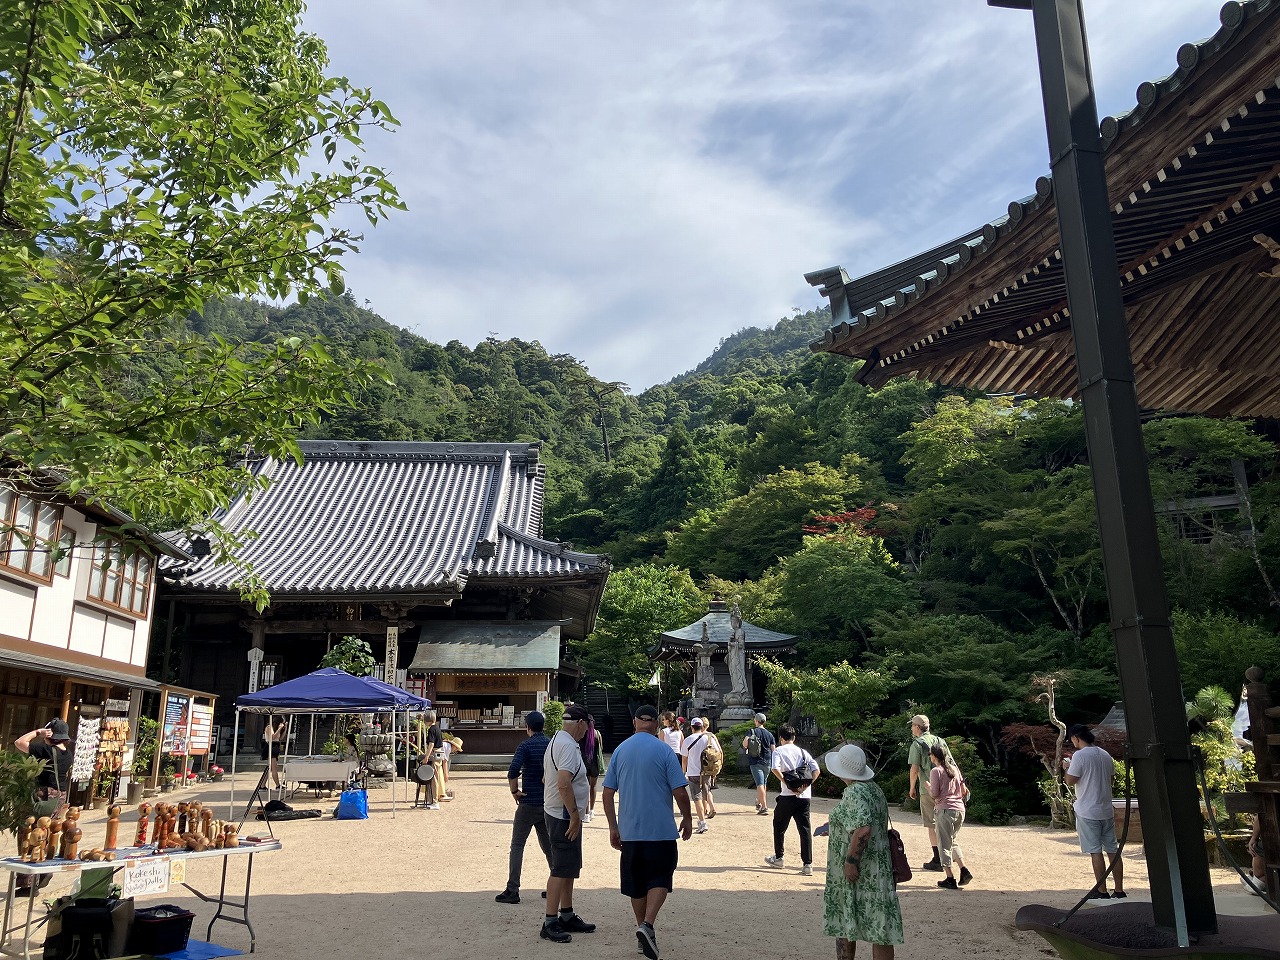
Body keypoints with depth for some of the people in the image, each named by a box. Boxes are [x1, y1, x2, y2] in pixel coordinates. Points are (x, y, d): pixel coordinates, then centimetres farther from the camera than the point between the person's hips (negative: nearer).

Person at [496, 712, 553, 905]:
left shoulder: (526, 746, -10)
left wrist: (515, 791, -9)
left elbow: (513, 771, -23)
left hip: (529, 802, -5)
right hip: (549, 803, 5)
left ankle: (512, 890, 0)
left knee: (517, 845, 2)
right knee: (549, 845, 16)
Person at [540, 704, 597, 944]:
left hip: (556, 813, 11)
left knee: (569, 869, 17)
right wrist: (575, 815, -23)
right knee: (561, 870, -6)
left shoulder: (556, 741, 13)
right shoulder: (568, 746, -20)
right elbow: (563, 784, -29)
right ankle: (550, 923, -1)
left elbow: (546, 779, 23)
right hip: (564, 817, -11)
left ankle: (567, 916, 26)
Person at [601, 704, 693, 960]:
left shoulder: (620, 750, 4)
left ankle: (642, 928, 23)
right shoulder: (663, 751, -8)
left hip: (629, 830, 4)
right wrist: (687, 818, 7)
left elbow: (608, 792, 5)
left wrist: (613, 827, 12)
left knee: (636, 884, 15)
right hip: (661, 830, -4)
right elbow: (680, 791, -8)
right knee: (659, 879, 4)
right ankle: (647, 925, -14)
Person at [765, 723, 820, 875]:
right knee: (805, 829, 3)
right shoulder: (803, 752, 12)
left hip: (788, 796, -3)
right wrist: (805, 786, -5)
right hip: (804, 796, 3)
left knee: (779, 826, 17)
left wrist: (787, 784, -13)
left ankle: (778, 858, 27)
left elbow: (775, 768, -18)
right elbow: (816, 770, -1)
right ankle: (808, 864, -4)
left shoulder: (779, 751, 1)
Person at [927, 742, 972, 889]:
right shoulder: (954, 769, 10)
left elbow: (934, 794, -12)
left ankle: (950, 879, 3)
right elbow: (965, 791, 11)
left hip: (945, 810, -6)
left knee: (944, 844, 3)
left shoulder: (936, 771, -9)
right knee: (952, 841, 22)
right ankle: (964, 870, 11)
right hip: (960, 809, 7)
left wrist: (927, 786, 7)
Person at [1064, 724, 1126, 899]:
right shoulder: (1105, 755, 9)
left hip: (1087, 811, -7)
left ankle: (1102, 891, 1)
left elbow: (1070, 781, -14)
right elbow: (1111, 776, 20)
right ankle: (1119, 890, 13)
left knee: (1095, 851, -2)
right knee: (1113, 850, 9)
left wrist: (1068, 766, 6)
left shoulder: (1079, 755, -13)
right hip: (1106, 810, 7)